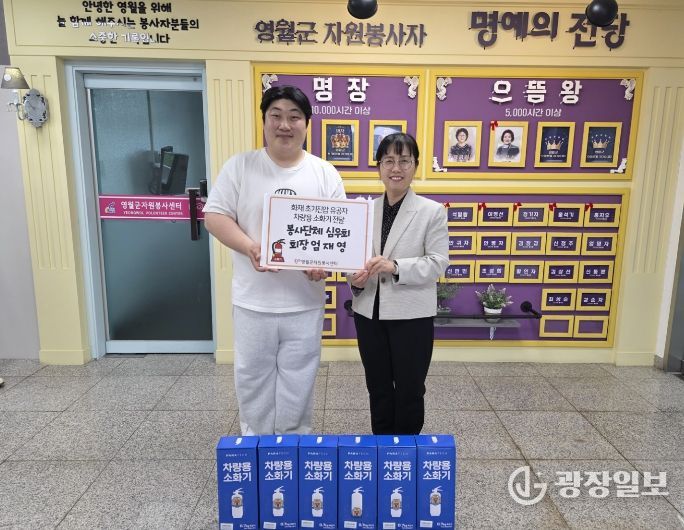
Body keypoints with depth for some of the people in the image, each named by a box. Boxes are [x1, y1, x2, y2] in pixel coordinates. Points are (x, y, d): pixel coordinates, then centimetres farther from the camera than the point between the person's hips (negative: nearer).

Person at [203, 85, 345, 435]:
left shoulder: (325, 173, 2)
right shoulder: (239, 166, -1)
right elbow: (214, 215, -3)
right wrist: (250, 247, -20)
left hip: (304, 303, 1)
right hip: (252, 301, 0)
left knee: (298, 386, 14)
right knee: (252, 381, 15)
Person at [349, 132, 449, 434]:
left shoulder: (432, 211, -5)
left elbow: (438, 262, -11)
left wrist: (396, 267, -25)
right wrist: (355, 277, -14)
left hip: (411, 314, -3)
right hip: (369, 311, 4)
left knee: (410, 391, 10)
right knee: (378, 388, 18)